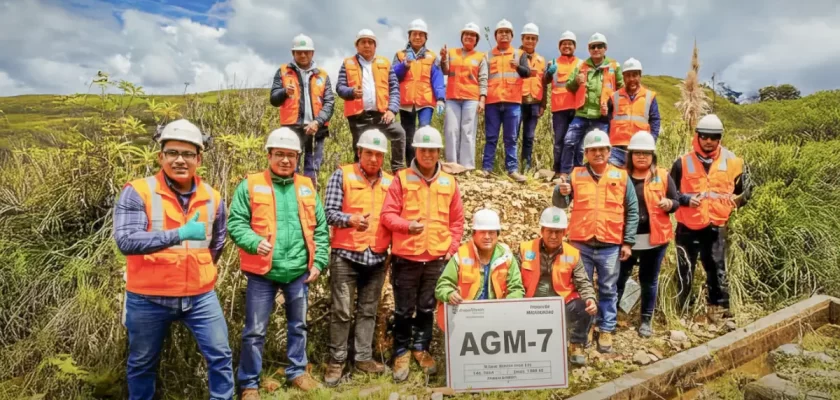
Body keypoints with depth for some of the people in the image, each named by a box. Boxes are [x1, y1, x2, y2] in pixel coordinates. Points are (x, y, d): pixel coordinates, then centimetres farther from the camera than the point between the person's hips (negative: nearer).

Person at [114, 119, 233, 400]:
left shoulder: (212, 197, 2)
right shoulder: (137, 192, -11)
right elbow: (125, 240, -24)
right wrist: (179, 234, -32)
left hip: (200, 296, 3)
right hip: (148, 298, -2)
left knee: (220, 355, 6)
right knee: (142, 364, 17)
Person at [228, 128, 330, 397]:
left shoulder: (307, 188, 8)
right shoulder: (250, 186, -2)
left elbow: (320, 229, 10)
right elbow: (236, 223, -6)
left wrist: (319, 262, 2)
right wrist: (254, 242, -24)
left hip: (299, 272, 4)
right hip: (262, 273, -3)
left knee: (298, 325, 17)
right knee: (255, 330, 5)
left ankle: (297, 372, 36)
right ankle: (249, 384, 23)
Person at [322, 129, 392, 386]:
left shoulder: (390, 182, 10)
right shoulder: (342, 175, -2)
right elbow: (330, 212, -9)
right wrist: (351, 219, -26)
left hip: (377, 257, 4)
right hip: (346, 255, -4)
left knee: (368, 311, 12)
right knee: (342, 311, 1)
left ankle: (364, 357, 24)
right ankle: (337, 360, 15)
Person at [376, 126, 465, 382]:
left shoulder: (449, 182, 5)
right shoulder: (401, 179, -3)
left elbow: (457, 220, 10)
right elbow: (387, 214, -7)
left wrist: (452, 247, 2)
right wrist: (407, 225, -23)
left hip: (437, 257, 2)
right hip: (406, 256, -2)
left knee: (427, 308, 14)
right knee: (404, 309, 9)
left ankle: (421, 348, 32)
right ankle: (401, 352, 26)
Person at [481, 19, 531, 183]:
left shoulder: (519, 54, 12)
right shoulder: (488, 55, 15)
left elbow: (527, 72, -3)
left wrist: (518, 67, -25)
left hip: (513, 101, 0)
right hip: (492, 101, 0)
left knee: (511, 138, 2)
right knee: (491, 137, 2)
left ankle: (512, 169, 4)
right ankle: (486, 168, 4)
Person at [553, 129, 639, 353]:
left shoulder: (621, 177, 4)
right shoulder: (576, 175, 4)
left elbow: (632, 211, 6)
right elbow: (560, 204, 1)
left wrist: (628, 242, 0)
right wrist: (561, 193, -23)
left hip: (610, 246, 0)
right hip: (581, 244, 0)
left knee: (608, 290, 9)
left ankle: (606, 330, 20)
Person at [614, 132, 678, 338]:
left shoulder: (663, 176, 2)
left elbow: (676, 202, 6)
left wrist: (668, 204, -17)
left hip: (654, 238, 0)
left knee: (649, 280, 12)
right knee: (618, 278, 4)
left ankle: (646, 320, 26)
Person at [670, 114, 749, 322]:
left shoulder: (732, 162, 3)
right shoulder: (683, 162, -2)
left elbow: (744, 191, 15)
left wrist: (730, 204, -4)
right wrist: (686, 199, -14)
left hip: (716, 226, 1)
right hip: (688, 226, -1)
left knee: (717, 270, 6)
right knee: (685, 272, 5)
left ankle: (720, 312, 17)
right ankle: (681, 313, 17)